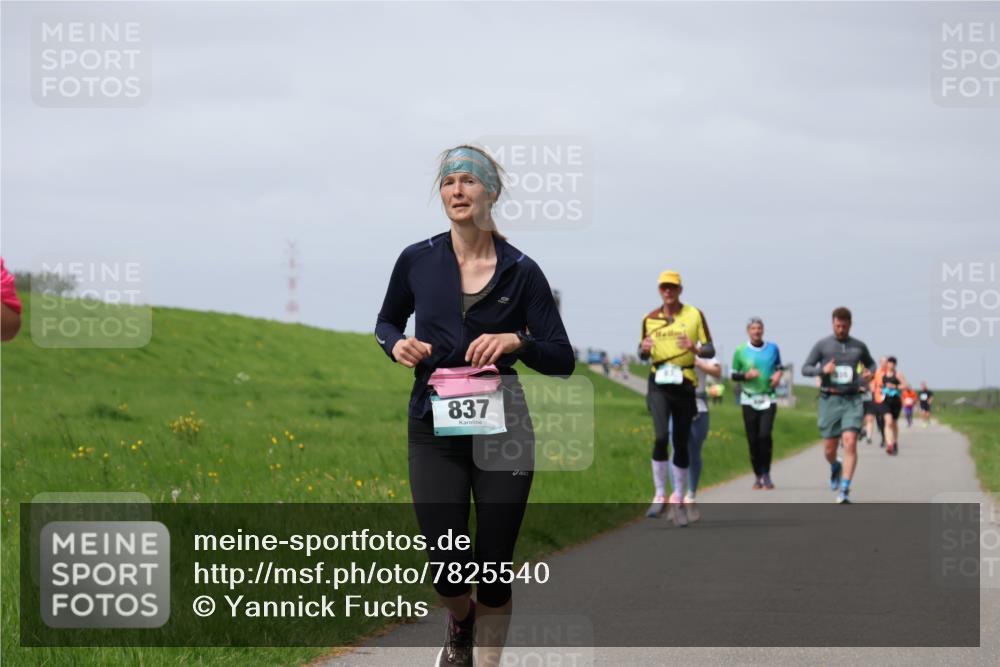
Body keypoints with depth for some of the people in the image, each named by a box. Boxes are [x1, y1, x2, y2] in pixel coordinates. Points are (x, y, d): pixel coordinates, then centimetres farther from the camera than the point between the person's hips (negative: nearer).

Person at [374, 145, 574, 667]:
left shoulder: (521, 272, -2)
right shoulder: (417, 261, 1)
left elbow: (562, 360, -1)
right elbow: (386, 323, 18)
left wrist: (517, 341, -20)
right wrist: (397, 345, -4)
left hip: (502, 429, 0)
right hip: (434, 428, 0)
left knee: (494, 568, 1)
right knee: (447, 567, -9)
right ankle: (460, 625, 26)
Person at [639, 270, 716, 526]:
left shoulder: (694, 315, 2)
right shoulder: (650, 319, 8)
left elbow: (710, 350, -1)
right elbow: (643, 354, 17)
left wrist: (694, 348, -23)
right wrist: (644, 349, -8)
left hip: (684, 384, 0)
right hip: (658, 383, 0)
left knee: (681, 444, 6)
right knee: (661, 437, -19)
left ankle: (678, 500, 19)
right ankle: (660, 494, -10)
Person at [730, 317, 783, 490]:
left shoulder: (773, 349, 7)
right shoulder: (740, 351, 2)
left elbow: (779, 367, 20)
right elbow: (734, 375, 7)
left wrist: (778, 374, -3)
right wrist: (746, 375, -12)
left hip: (768, 399, 0)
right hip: (749, 400, 0)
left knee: (765, 435, -16)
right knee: (753, 440, 0)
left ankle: (766, 474, -5)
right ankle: (757, 476, 13)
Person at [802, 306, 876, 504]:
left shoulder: (859, 346, 8)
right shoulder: (822, 345, 2)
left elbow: (871, 364, 25)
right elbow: (805, 369, 3)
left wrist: (870, 373, 2)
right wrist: (822, 370, -16)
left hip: (852, 401, 0)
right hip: (829, 400, 0)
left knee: (850, 443, -16)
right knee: (829, 449, 4)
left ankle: (845, 490, -16)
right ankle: (835, 468, 41)